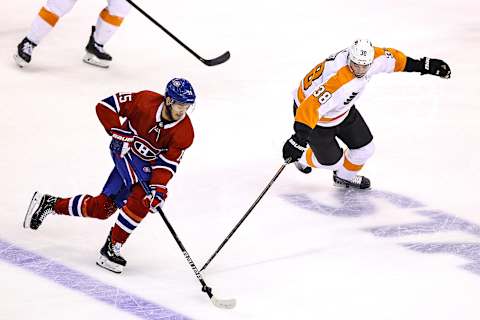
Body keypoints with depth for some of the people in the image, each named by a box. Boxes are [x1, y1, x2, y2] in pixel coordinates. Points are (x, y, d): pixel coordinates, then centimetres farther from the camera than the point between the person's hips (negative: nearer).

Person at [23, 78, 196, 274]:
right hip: (125, 149, -4)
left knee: (102, 208, 3)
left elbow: (167, 163, -18)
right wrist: (118, 132, -27)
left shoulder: (185, 132, -17)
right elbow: (105, 105, -17)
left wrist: (159, 187, -32)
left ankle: (49, 204, 23)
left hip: (148, 163, 4)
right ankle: (111, 248, -20)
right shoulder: (145, 101, -24)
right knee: (141, 197, -27)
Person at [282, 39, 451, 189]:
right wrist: (298, 139, -52)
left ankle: (345, 176, 41)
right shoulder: (337, 81, -44)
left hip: (342, 109, 7)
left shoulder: (374, 57, -21)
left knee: (365, 149, 9)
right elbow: (311, 107, -47)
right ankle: (304, 159, 39)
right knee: (332, 160, 4)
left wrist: (423, 65, 3)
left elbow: (391, 58, 0)